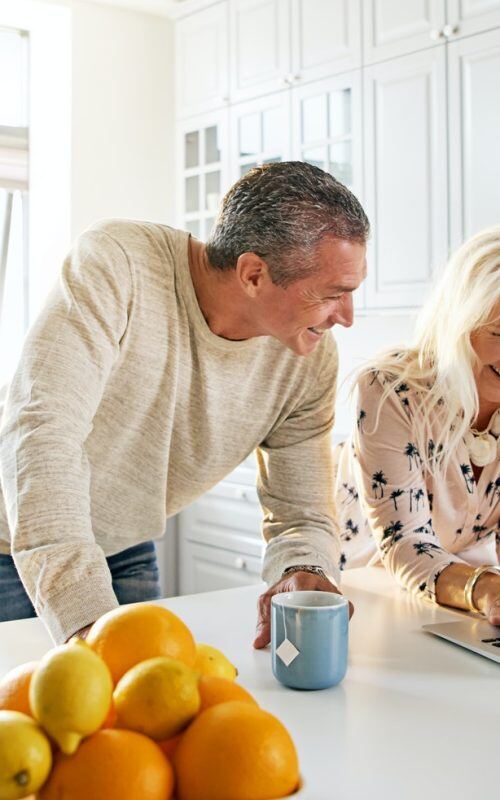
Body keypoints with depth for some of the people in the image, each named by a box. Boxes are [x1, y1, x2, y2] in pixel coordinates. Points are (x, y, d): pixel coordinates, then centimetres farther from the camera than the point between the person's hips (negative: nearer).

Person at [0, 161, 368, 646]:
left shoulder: (311, 358, -13)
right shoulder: (115, 265, -28)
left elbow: (303, 515, -6)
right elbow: (42, 434, -37)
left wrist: (305, 571, -29)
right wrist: (88, 619, -45)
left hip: (127, 554, 4)